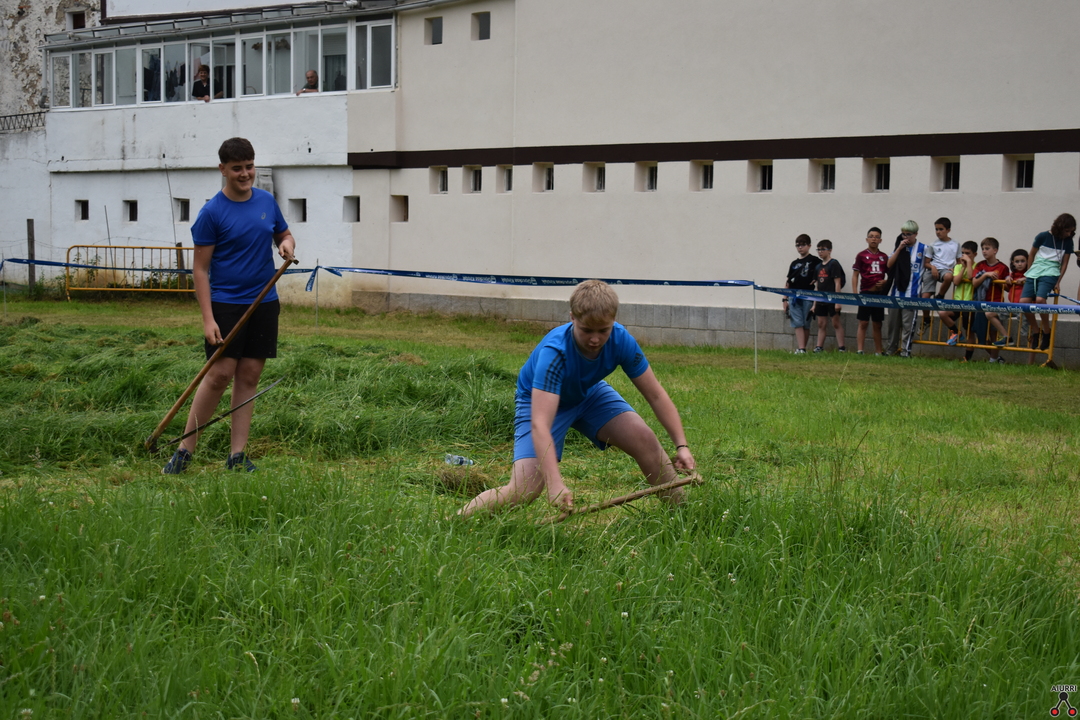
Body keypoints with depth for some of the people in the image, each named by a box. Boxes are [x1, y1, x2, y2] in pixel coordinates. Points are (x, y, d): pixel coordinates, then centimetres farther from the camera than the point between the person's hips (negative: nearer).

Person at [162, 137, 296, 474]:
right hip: (225, 304, -5)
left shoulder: (266, 201, 8)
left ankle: (237, 455, 9)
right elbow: (200, 268, -8)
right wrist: (208, 319, -15)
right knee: (220, 374, -10)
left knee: (249, 376, 4)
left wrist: (287, 244, -3)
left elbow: (284, 234, 23)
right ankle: (184, 450, 0)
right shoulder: (212, 212, -7)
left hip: (264, 302, 5)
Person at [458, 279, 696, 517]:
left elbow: (656, 395, -14)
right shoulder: (554, 352, -39)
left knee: (644, 439, -17)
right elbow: (540, 425, -48)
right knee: (523, 491, -21)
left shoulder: (621, 340, -26)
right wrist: (555, 484, -58)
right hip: (541, 400, -5)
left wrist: (682, 445, -23)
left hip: (590, 393, 5)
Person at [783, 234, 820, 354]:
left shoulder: (815, 262, 3)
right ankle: (801, 349, -11)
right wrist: (785, 299, 11)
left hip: (808, 298, -3)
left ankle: (802, 348, 8)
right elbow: (788, 282, 16)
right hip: (794, 298, 3)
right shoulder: (794, 263, 15)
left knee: (806, 325, 1)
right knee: (798, 324, -6)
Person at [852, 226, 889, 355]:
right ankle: (859, 351, -5)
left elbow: (890, 275, 15)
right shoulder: (861, 256, 1)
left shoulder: (884, 257, 9)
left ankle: (878, 351, 13)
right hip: (866, 292, -3)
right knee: (863, 323, -5)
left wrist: (885, 282, -6)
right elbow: (855, 275, -1)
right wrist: (855, 293, -9)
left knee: (877, 324, 9)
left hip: (879, 293, 3)